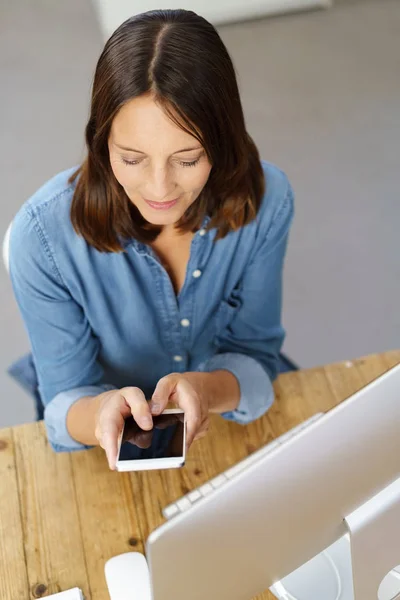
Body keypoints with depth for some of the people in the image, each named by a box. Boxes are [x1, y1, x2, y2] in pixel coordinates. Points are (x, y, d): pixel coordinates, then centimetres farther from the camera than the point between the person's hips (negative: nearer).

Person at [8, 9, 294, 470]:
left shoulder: (265, 199, -19)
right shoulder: (42, 235, -25)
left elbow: (254, 353, -8)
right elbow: (65, 400, -14)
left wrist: (206, 389, -32)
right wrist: (101, 413, -39)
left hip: (234, 427, 1)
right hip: (110, 452, 0)